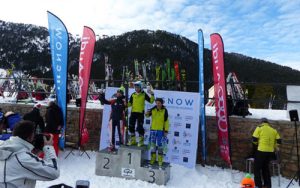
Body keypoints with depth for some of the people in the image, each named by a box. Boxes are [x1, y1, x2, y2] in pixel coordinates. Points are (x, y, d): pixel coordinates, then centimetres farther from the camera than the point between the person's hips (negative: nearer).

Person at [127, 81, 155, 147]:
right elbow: (130, 103, 13)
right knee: (131, 126, 8)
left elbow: (151, 101, -3)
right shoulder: (133, 95, 9)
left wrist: (152, 95, -16)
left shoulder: (144, 94, -1)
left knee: (140, 127, -3)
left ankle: (141, 141, 10)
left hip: (140, 113, -4)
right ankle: (132, 140, 22)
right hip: (133, 112, 5)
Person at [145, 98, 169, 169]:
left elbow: (166, 121, -3)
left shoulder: (164, 110, -6)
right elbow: (148, 115, 14)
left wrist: (166, 130, -6)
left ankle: (160, 160, 13)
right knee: (152, 145, 10)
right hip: (153, 129, 3)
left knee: (160, 145, 1)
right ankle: (153, 159, 25)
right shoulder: (153, 109, 0)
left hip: (160, 130, -3)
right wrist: (147, 114, -10)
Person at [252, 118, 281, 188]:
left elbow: (254, 139, -7)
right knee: (265, 167, 21)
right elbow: (278, 141, 9)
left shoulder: (259, 128, -2)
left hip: (261, 150, -5)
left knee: (257, 168, 6)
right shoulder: (273, 130, 12)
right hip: (270, 152, 6)